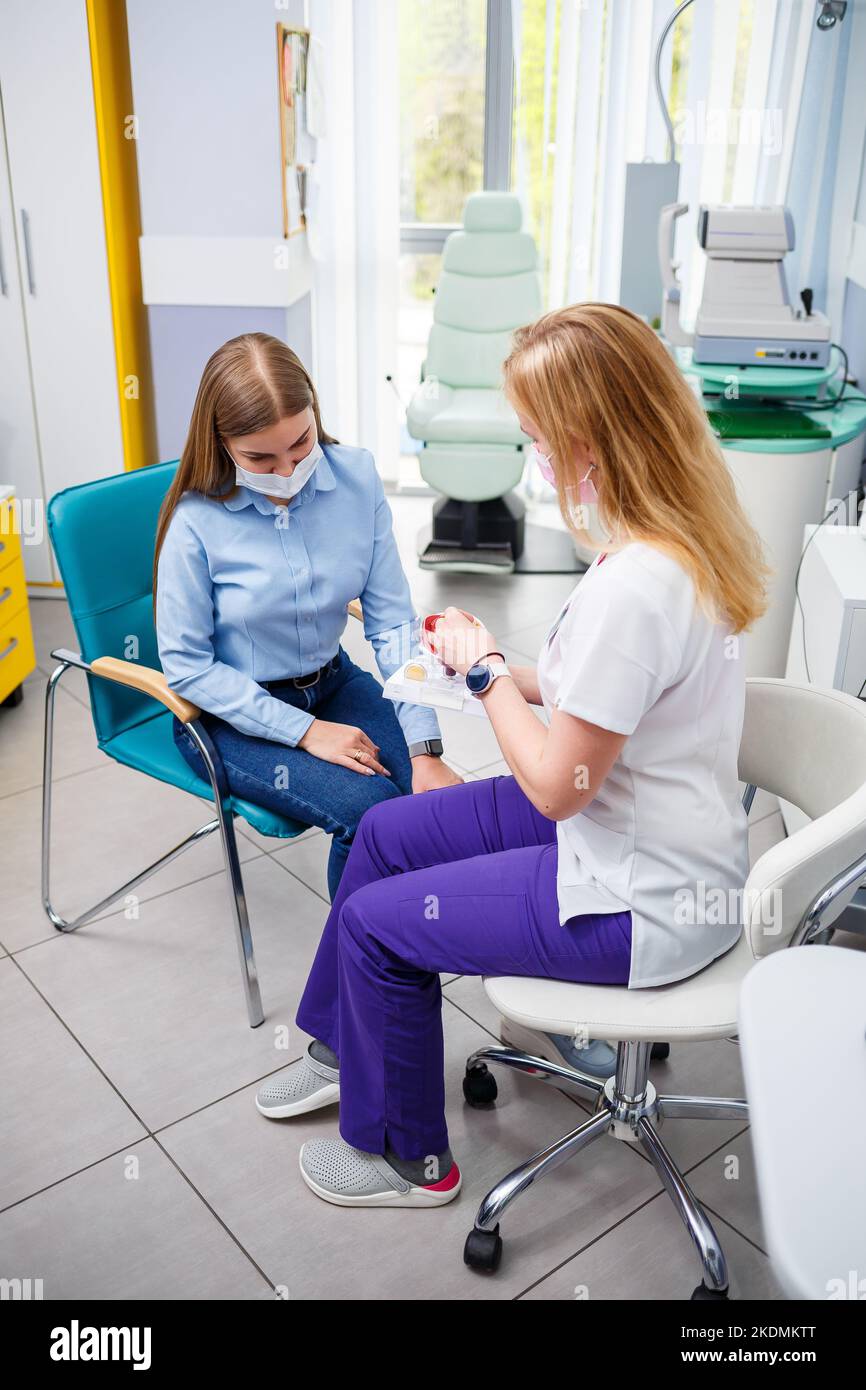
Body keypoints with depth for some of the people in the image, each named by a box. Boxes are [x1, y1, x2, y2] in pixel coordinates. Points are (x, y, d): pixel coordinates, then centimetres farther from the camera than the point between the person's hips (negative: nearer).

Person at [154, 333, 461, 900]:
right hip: (233, 714, -4)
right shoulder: (198, 521, -20)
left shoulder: (356, 476, -11)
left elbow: (393, 620, -9)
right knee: (370, 809, -25)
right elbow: (187, 664, -12)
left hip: (332, 681, 4)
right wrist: (305, 730, -18)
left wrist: (425, 750, -16)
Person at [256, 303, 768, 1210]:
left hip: (640, 901, -9)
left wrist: (485, 671, -11)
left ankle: (405, 1158, 27)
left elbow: (556, 787, -24)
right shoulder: (684, 536, -3)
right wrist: (516, 675, 0)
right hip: (645, 835, 10)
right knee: (384, 833, 15)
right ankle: (343, 1049, 37)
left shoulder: (630, 588, -34)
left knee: (375, 922, 1)